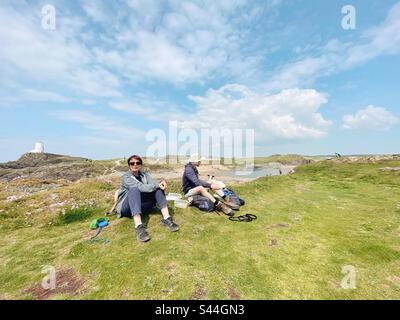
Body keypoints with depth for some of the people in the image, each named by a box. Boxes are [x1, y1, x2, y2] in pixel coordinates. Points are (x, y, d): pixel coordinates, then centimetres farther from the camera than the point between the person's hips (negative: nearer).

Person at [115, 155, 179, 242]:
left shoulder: (144, 174, 8)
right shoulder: (126, 177, -8)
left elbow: (153, 184, -11)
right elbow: (141, 187, -24)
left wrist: (162, 183, -33)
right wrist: (158, 185, -31)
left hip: (142, 205, 4)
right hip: (127, 207, -4)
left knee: (158, 188, -16)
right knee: (134, 189, -34)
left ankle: (166, 218, -28)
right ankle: (138, 226, -47)